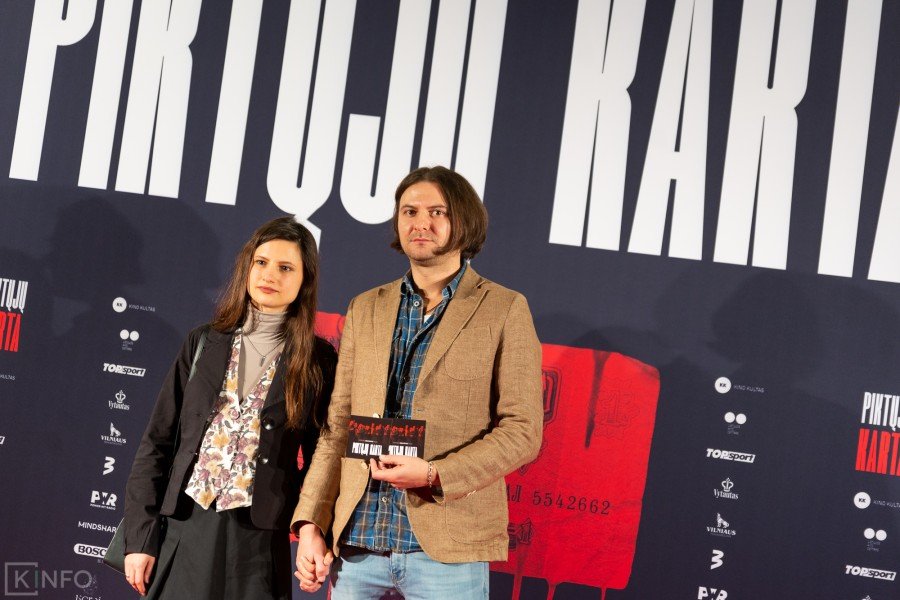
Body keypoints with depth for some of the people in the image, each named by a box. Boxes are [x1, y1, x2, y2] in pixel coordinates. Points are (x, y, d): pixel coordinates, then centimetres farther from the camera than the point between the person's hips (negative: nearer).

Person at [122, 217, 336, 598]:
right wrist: (140, 535, -1)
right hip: (183, 530, 2)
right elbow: (158, 442, 5)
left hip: (257, 538, -1)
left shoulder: (317, 362, 1)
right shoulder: (204, 344, 6)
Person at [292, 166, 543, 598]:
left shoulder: (504, 310, 0)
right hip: (355, 544, 4)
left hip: (446, 548, -3)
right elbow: (338, 426, 12)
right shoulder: (365, 309, 12)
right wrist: (310, 522, 3)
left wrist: (435, 475, -16)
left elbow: (522, 432, -5)